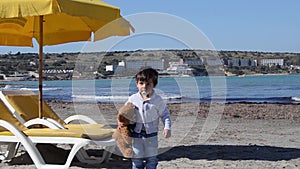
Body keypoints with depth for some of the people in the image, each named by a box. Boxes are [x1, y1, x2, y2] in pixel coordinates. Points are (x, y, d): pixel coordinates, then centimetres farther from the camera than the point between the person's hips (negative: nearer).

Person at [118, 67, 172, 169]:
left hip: (151, 135, -1)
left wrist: (167, 127, -13)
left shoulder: (157, 100, -11)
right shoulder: (133, 99, -7)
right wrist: (121, 121, -10)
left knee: (151, 159, 12)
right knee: (137, 159, 9)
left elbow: (165, 114, -2)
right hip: (136, 134, 1)